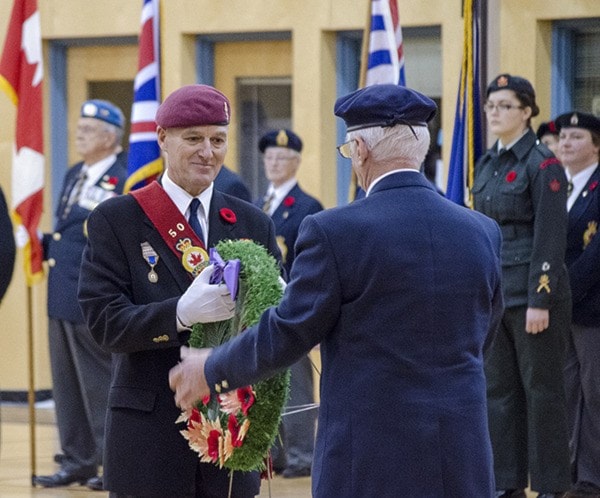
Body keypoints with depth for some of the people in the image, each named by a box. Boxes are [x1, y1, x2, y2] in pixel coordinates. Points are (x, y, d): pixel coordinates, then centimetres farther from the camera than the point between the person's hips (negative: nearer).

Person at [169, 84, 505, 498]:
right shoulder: (483, 233, 4)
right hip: (464, 463, 4)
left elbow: (286, 335, -6)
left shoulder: (334, 232, -11)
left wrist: (211, 370, 11)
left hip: (371, 463, -4)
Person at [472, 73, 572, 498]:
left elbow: (550, 237, -14)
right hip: (493, 292, 7)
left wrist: (540, 300, -18)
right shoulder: (487, 165, 13)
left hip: (532, 293, -7)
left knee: (541, 390, -1)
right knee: (499, 389, 8)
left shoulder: (543, 164, -9)